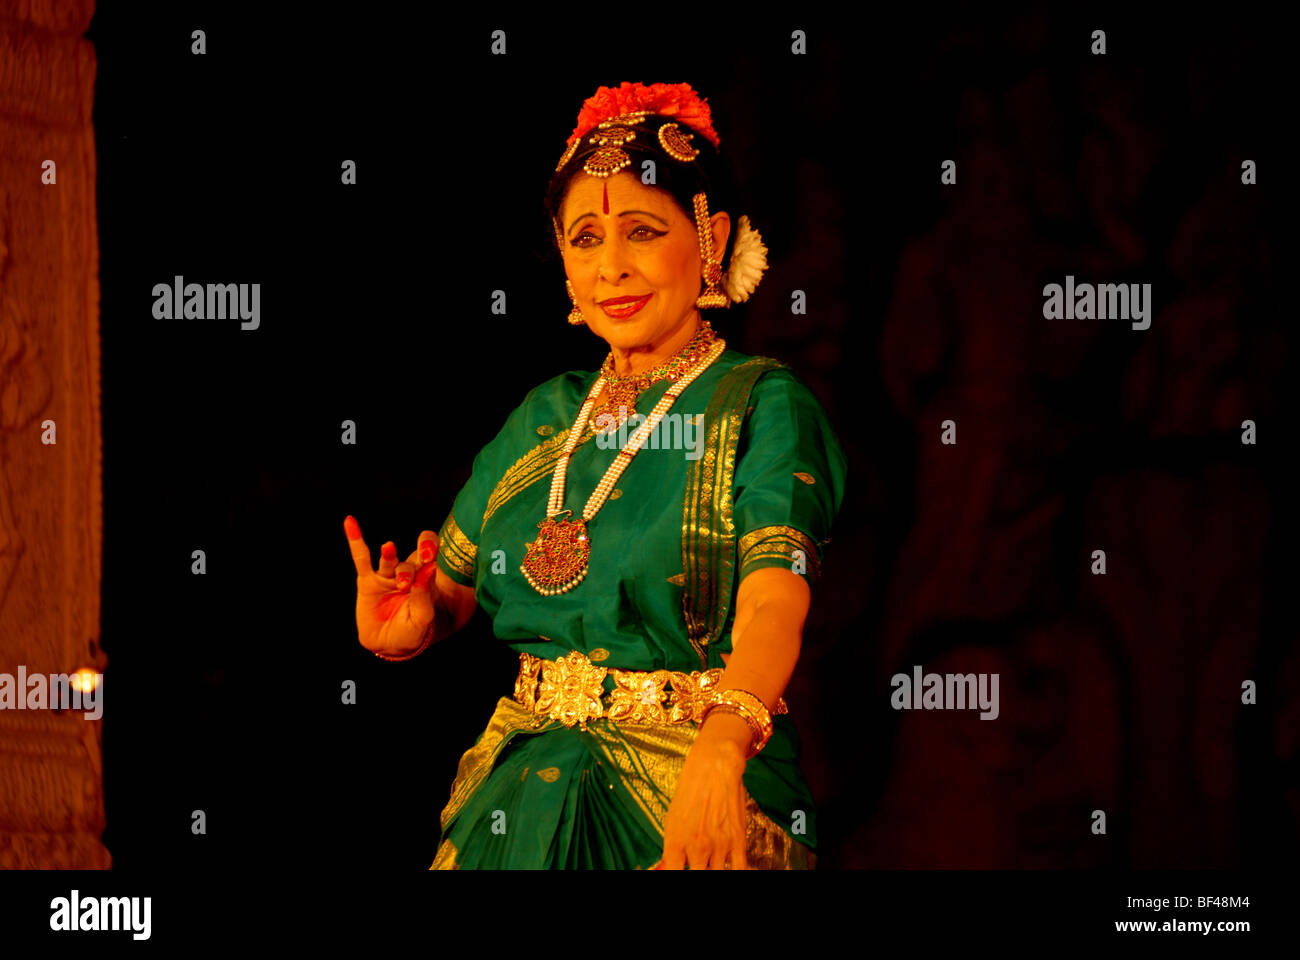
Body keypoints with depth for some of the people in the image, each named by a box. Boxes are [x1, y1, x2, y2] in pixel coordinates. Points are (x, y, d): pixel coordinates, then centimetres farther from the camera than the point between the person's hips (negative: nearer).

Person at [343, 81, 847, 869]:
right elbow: (451, 586, 13)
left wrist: (718, 751, -38)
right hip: (525, 787, 5)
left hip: (702, 794, -5)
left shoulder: (761, 405, -7)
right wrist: (409, 624, -11)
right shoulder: (546, 416, 11)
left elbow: (773, 608, -21)